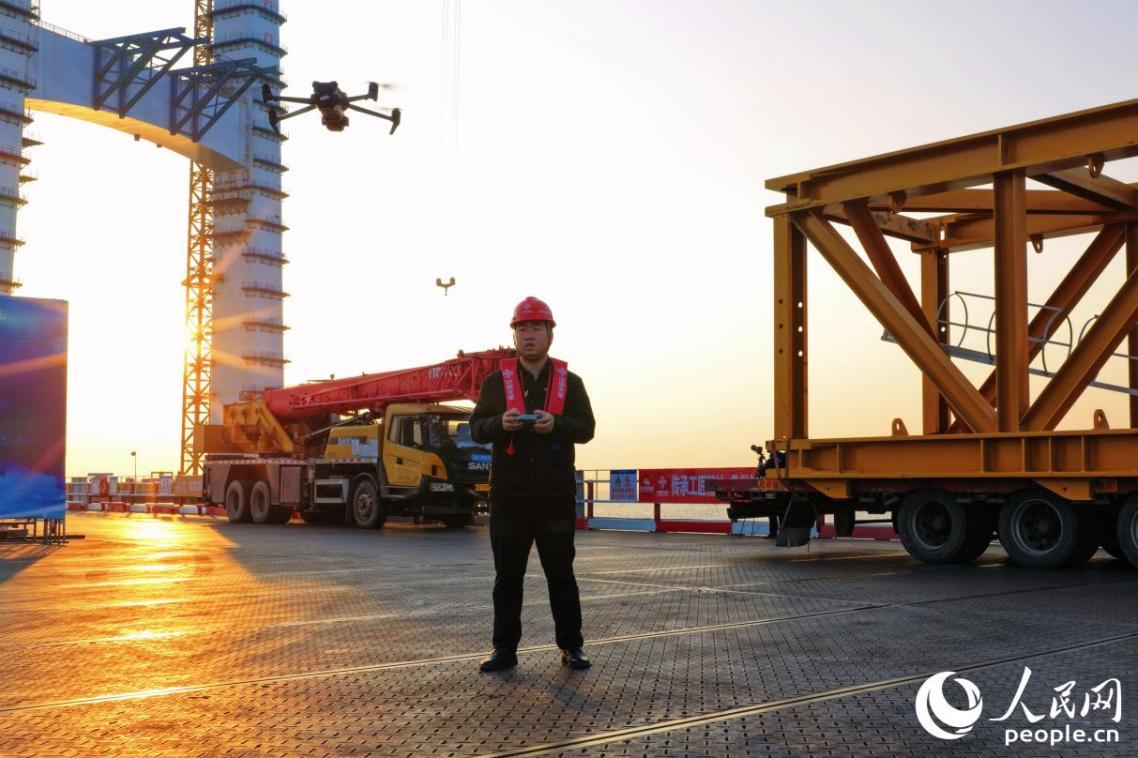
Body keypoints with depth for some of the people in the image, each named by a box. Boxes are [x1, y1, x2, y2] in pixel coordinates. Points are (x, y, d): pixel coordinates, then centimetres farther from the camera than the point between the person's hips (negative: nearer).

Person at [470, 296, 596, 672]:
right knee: (507, 573, 5)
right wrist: (501, 423, -17)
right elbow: (477, 427, 4)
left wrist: (556, 424, -17)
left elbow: (586, 427, 2)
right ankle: (505, 648, 13)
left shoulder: (570, 382, 7)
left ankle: (571, 647, 14)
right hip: (509, 492, 1)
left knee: (560, 571, 5)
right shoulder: (496, 381, 8)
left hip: (556, 493, -1)